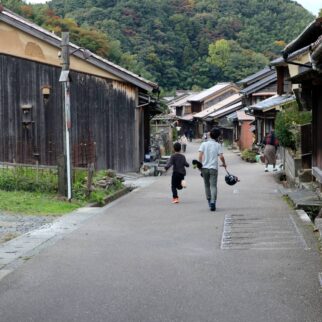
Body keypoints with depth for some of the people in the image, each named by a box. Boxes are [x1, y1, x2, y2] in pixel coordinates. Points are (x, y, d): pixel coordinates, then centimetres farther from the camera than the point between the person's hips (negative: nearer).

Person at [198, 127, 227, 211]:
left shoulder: (204, 144, 4)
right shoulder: (218, 145, 0)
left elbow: (200, 155, -5)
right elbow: (221, 156, -8)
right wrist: (224, 164, 9)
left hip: (204, 167, 2)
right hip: (213, 168, -2)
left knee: (207, 186, 15)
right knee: (213, 186, -4)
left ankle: (209, 201, 22)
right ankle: (213, 202, -20)